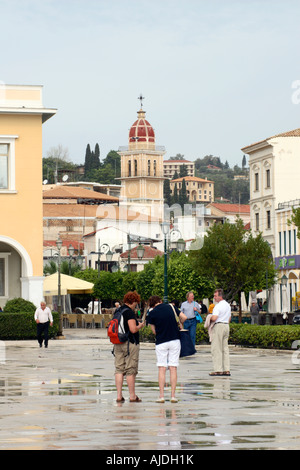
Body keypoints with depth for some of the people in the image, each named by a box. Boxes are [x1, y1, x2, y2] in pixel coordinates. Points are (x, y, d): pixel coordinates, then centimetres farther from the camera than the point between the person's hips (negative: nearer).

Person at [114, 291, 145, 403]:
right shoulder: (129, 312, -14)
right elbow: (133, 329, -21)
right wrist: (140, 325, -1)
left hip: (118, 344, 7)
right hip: (130, 343, -7)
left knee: (119, 369, 6)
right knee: (131, 370, -1)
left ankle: (119, 396, 3)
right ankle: (132, 396, 4)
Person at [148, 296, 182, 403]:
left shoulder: (152, 313, -2)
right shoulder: (170, 307, 4)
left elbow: (154, 331, 6)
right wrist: (180, 326, 30)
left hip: (161, 342, -1)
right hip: (175, 340, 2)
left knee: (162, 369, 4)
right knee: (173, 368, 3)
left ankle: (161, 396, -2)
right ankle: (173, 396, 0)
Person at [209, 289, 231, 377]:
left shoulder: (218, 306, -15)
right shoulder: (228, 305, 15)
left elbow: (214, 318, -23)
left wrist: (210, 319, -4)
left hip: (218, 326, -9)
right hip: (226, 326, 9)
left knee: (216, 349, -4)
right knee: (225, 348, 9)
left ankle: (218, 370, -6)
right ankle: (226, 370, 7)